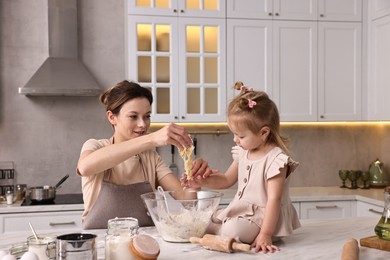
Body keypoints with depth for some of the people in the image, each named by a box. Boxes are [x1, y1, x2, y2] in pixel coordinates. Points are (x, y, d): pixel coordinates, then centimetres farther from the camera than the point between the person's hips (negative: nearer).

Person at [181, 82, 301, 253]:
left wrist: (265, 234, -31)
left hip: (264, 216, -8)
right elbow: (227, 179, 15)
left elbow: (274, 200, -26)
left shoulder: (275, 159, -23)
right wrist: (202, 181, -2)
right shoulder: (243, 153, 3)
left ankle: (212, 232, -2)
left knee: (233, 230, -29)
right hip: (240, 211, 8)